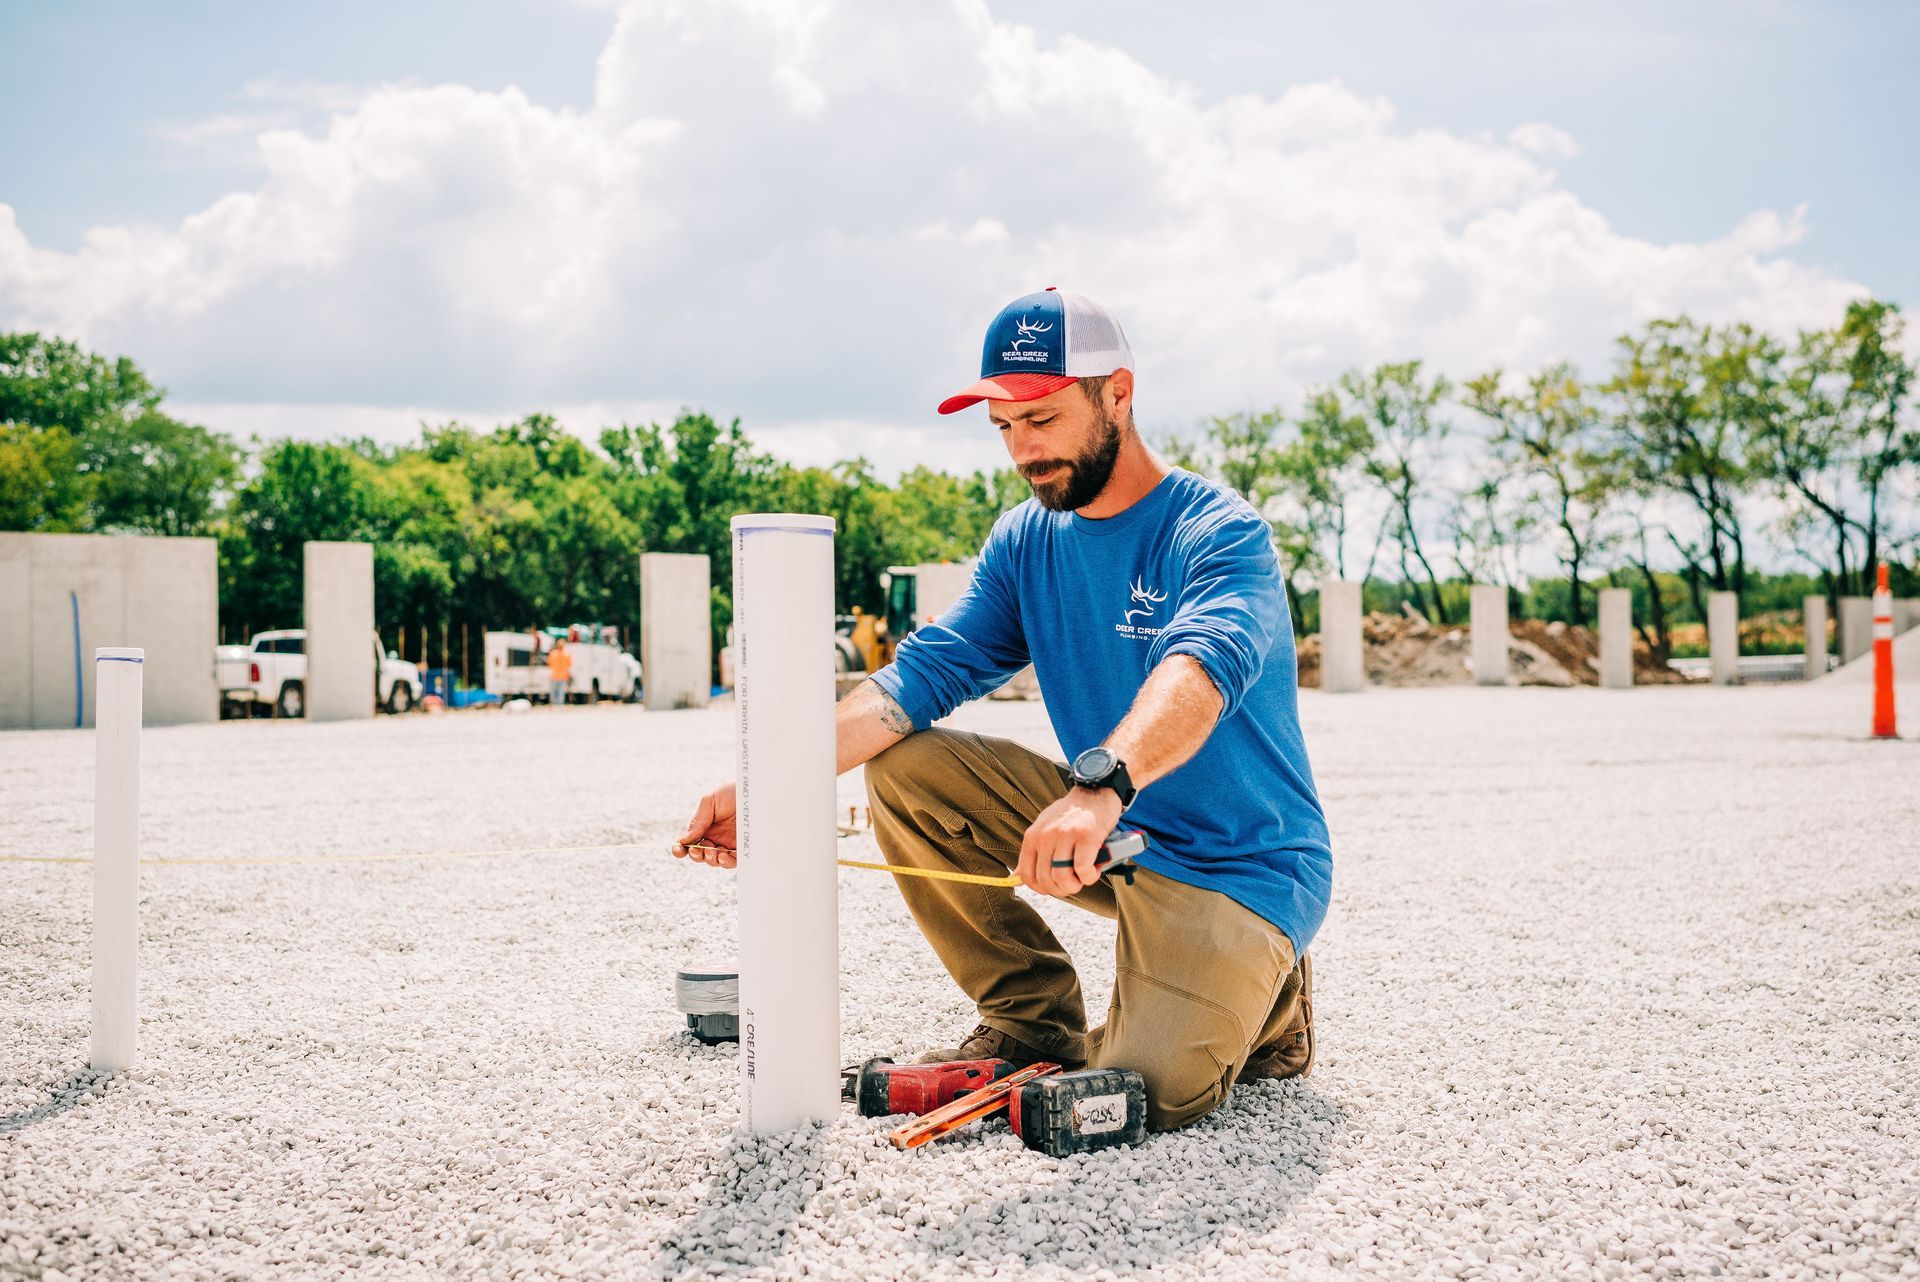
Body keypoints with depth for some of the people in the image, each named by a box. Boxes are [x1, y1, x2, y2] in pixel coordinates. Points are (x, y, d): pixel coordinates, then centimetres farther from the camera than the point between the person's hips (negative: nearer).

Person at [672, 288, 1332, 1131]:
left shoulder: (1219, 532, -17)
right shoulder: (1027, 542, 4)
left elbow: (1203, 666, -37)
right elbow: (925, 673, -5)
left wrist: (1101, 783, -58)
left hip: (1242, 868, -6)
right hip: (1112, 832, 6)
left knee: (1148, 1087, -28)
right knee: (906, 770, -9)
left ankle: (1261, 1000, 8)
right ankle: (1037, 1021, 4)